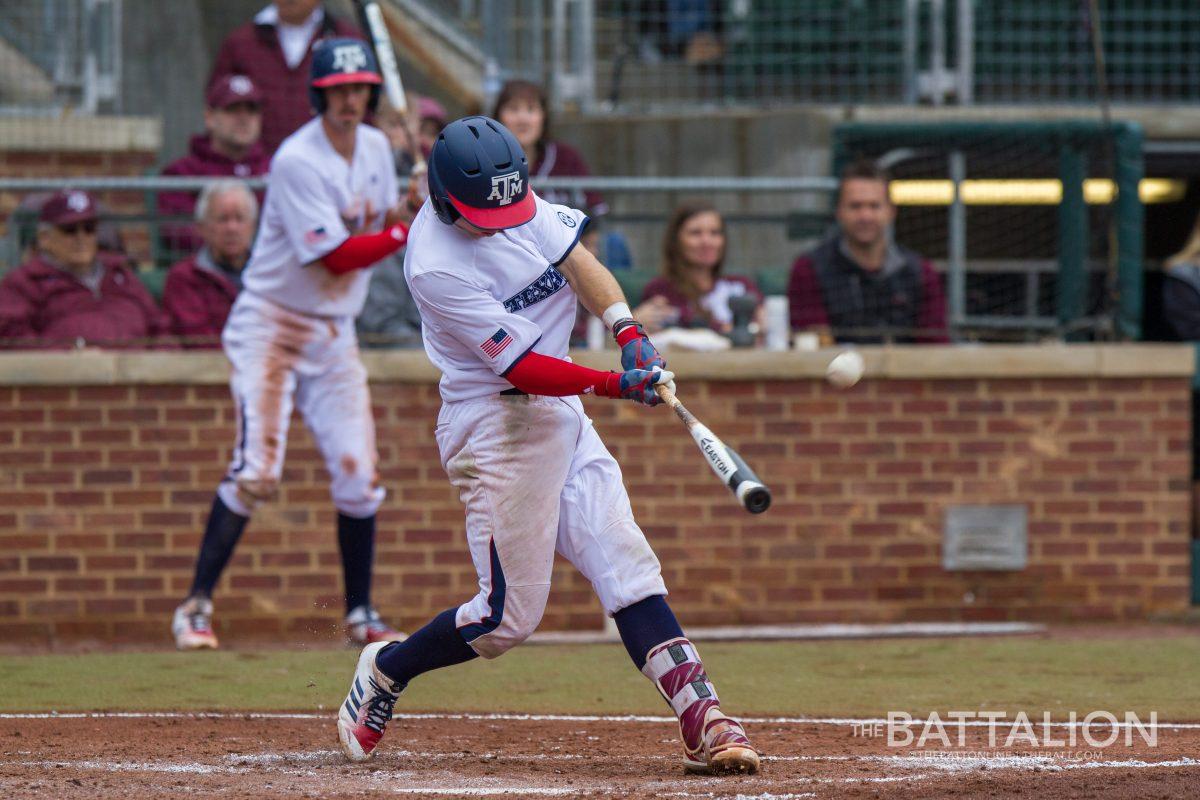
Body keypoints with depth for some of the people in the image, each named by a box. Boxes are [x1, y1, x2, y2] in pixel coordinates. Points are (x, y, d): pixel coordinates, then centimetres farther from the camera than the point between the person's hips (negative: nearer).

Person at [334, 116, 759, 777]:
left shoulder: (515, 199, 0)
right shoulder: (436, 265, -22)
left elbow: (577, 260, 1)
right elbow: (524, 369, -24)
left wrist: (630, 335, -16)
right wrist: (618, 385, -32)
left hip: (560, 418, 7)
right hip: (497, 427, -7)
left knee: (626, 567, -2)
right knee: (509, 616, -4)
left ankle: (702, 722, -7)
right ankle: (386, 671, 19)